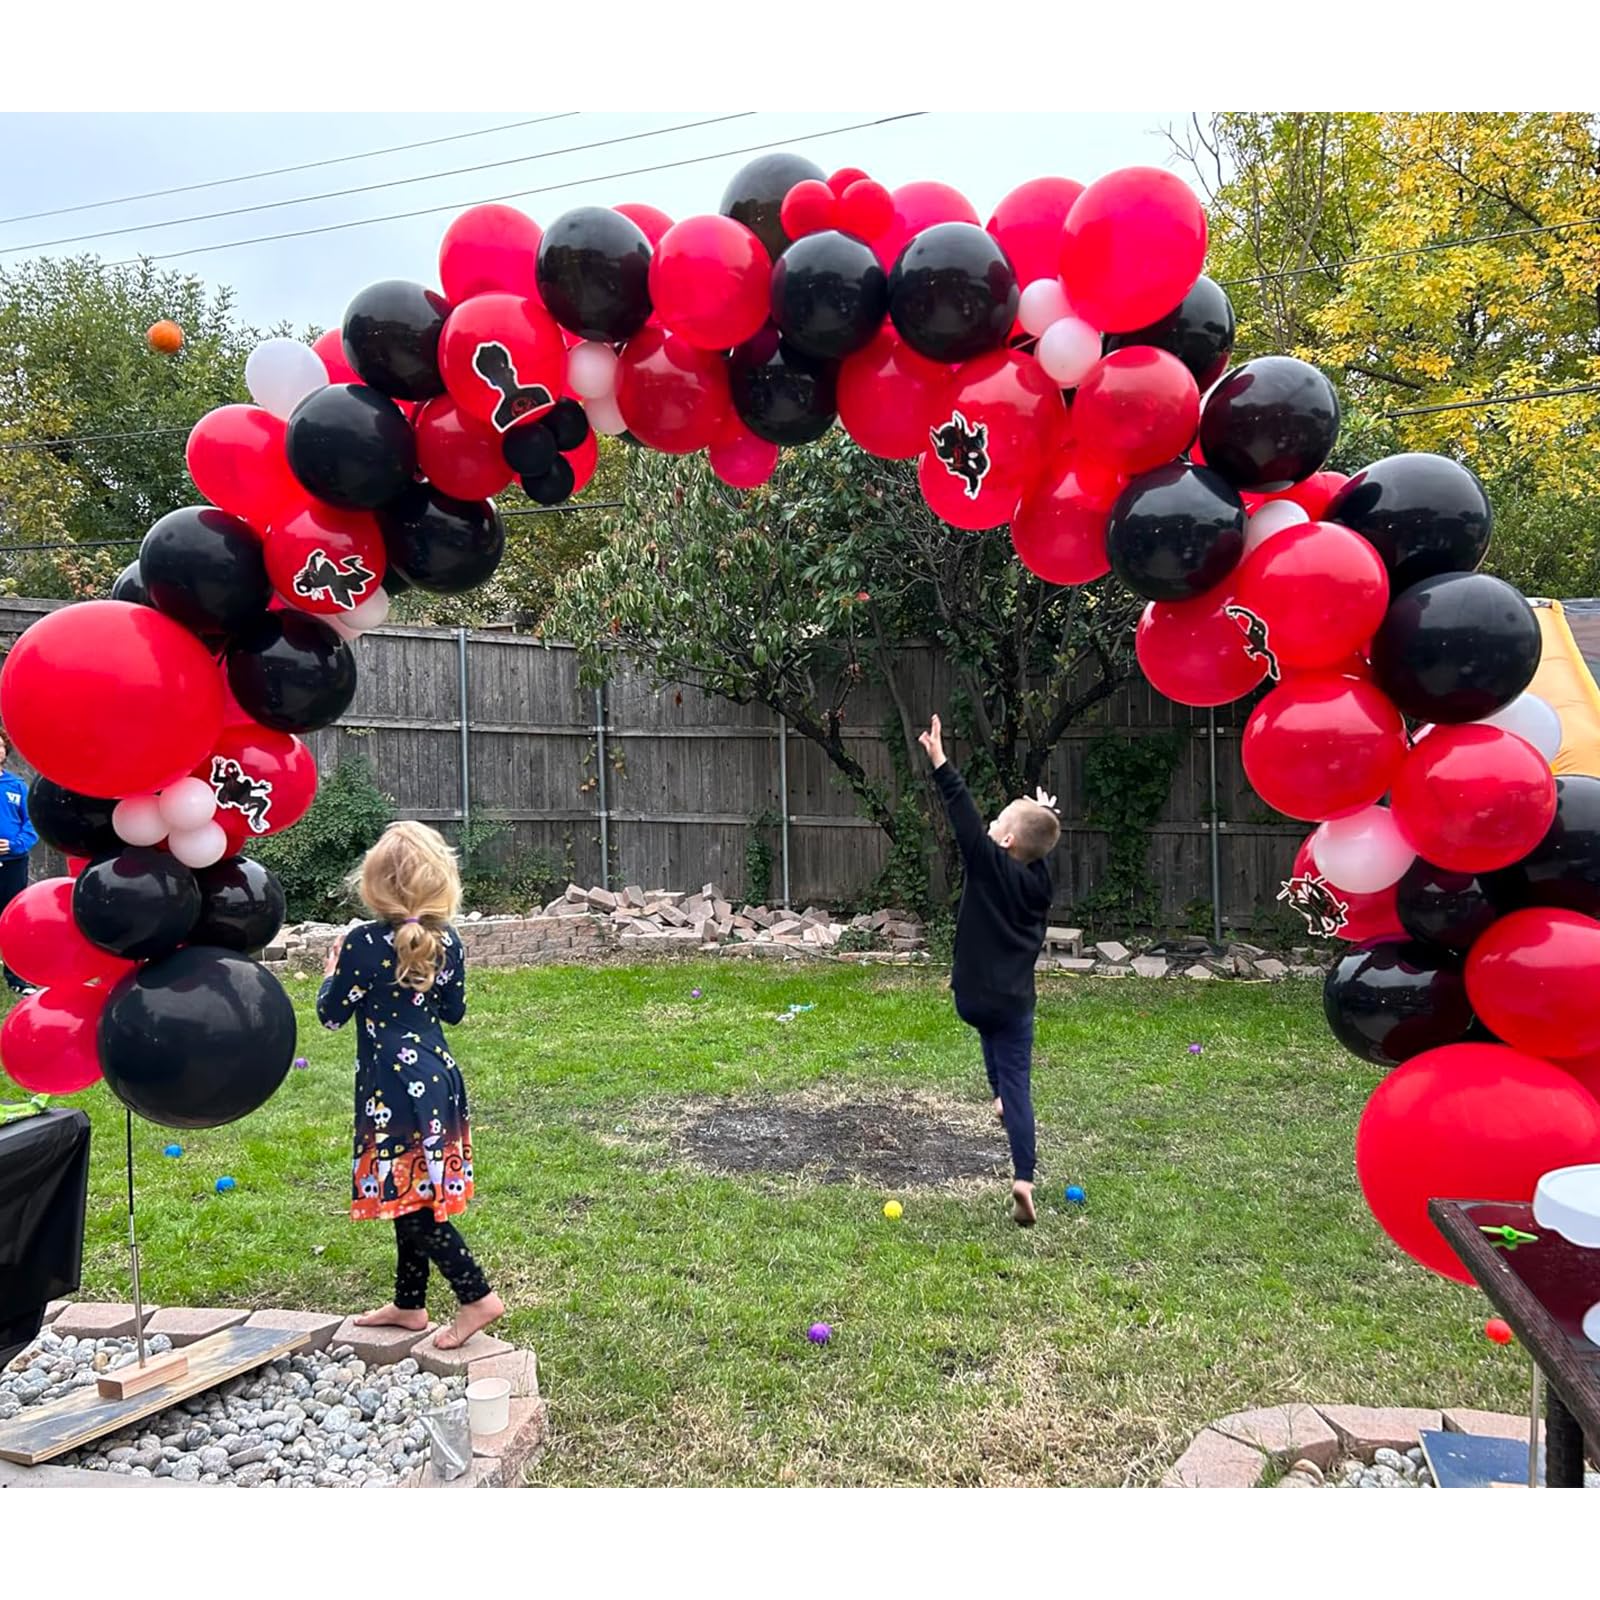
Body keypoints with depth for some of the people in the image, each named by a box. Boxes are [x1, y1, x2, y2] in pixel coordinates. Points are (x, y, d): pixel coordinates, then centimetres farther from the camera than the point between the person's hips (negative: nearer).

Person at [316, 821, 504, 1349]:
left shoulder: (363, 945, -16)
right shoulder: (448, 942, -1)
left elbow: (330, 1015, -4)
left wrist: (334, 966, 12)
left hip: (393, 1090, -7)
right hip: (438, 1078, 7)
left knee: (407, 1199, 1)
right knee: (415, 1194, 16)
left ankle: (477, 1296, 0)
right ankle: (409, 1303, 28)